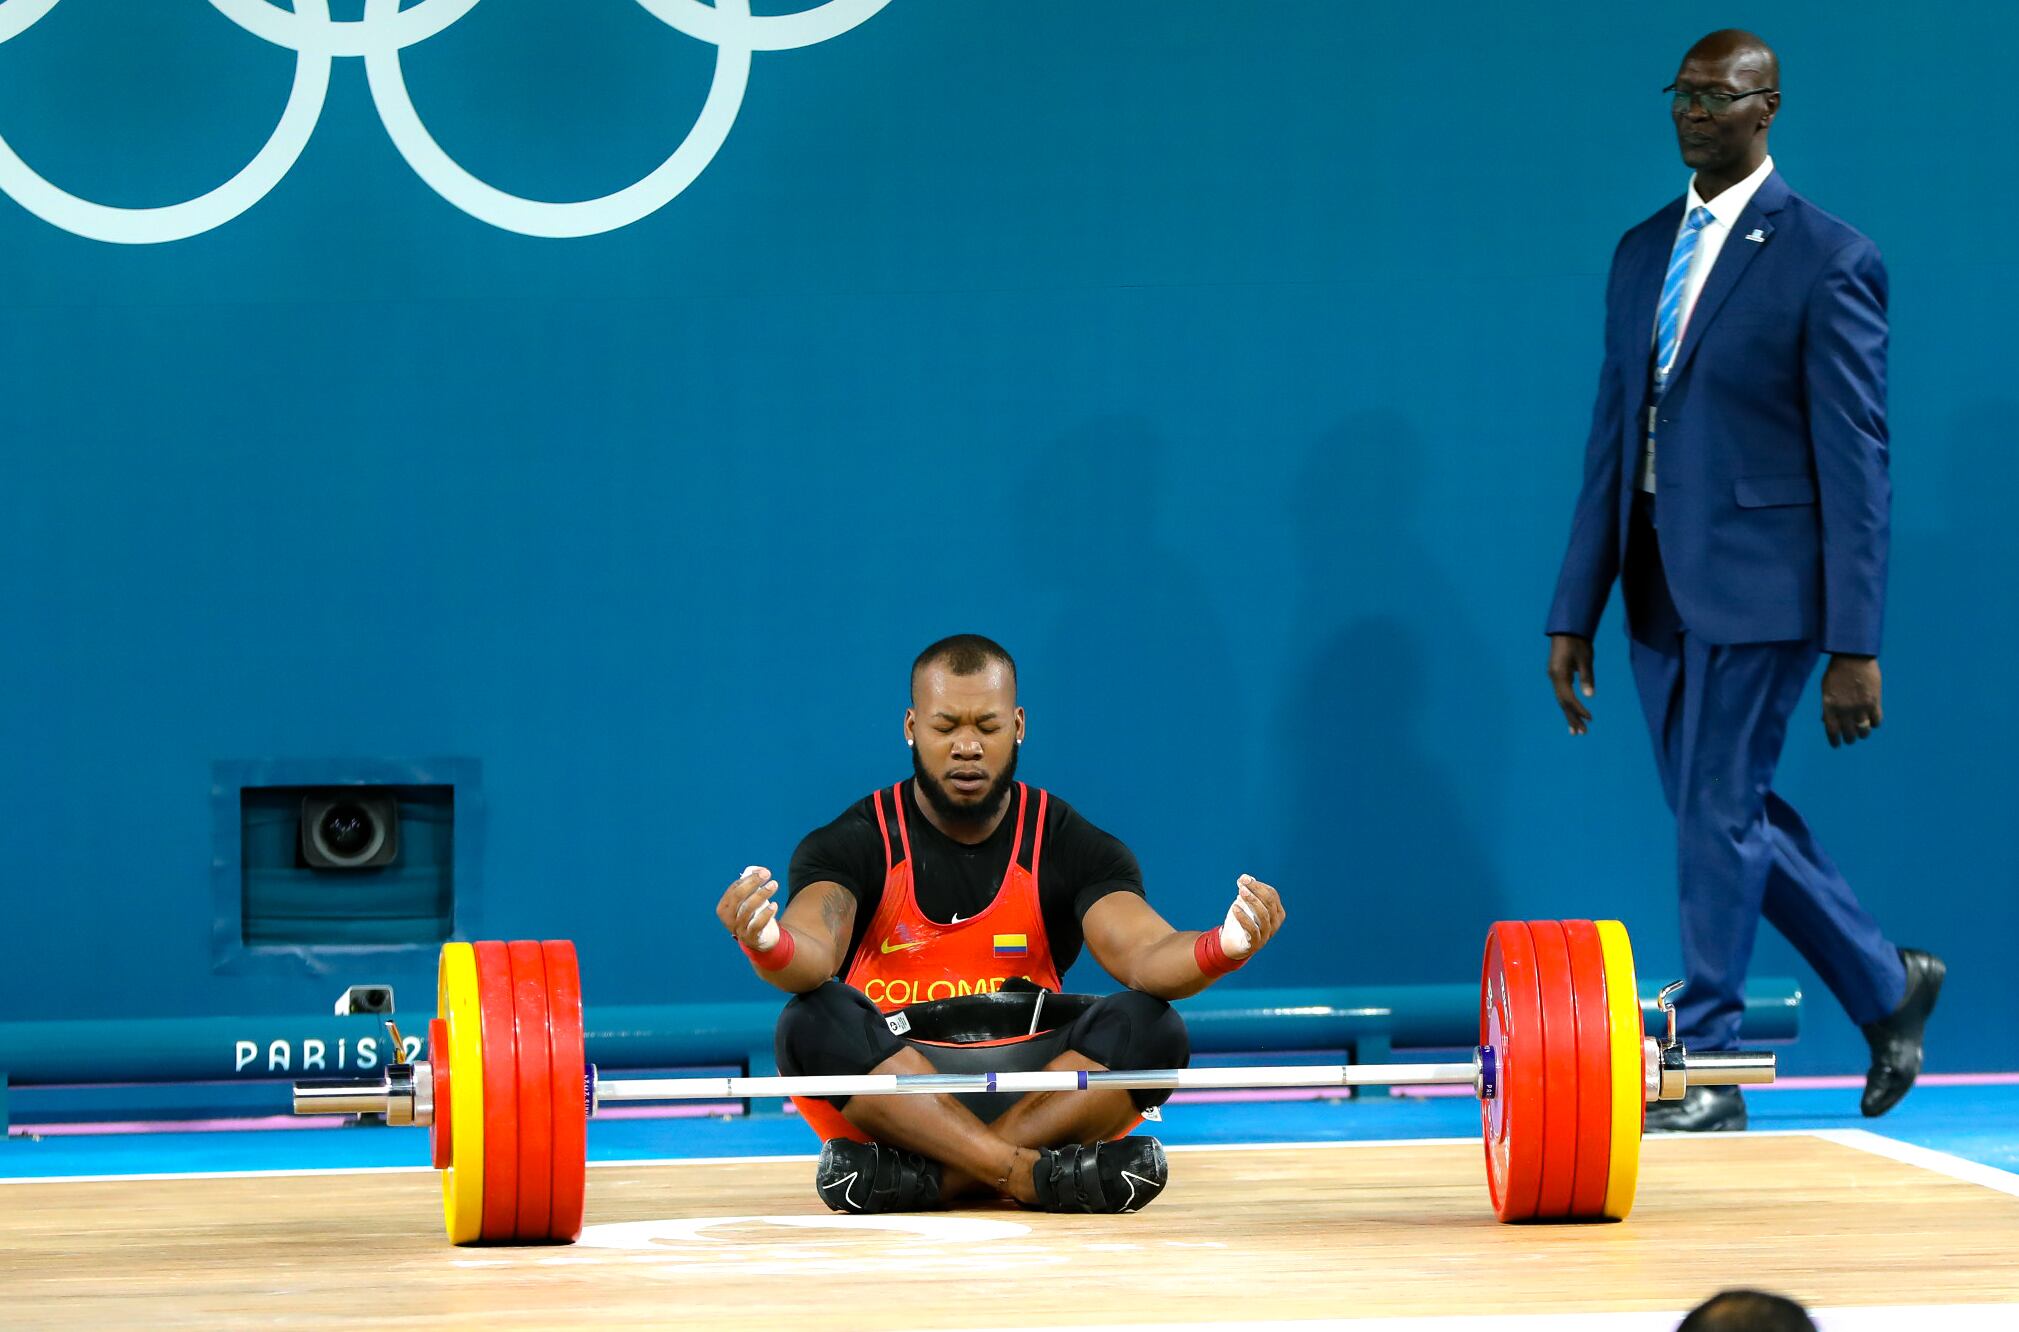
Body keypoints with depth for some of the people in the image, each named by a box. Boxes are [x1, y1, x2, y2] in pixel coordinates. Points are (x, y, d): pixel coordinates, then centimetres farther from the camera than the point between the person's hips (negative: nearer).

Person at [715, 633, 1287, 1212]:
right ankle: (1037, 1175, -39)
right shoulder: (857, 843, 2)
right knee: (813, 1022, -32)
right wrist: (768, 944, -45)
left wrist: (1220, 948, -35)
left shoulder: (1072, 845, 6)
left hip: (1031, 1088, 2)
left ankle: (938, 1177, -32)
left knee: (1152, 1028, -25)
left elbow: (1146, 956, -11)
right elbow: (812, 958, -18)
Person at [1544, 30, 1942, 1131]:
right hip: (1662, 587, 7)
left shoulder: (1827, 259, -8)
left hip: (1757, 584, -7)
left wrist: (1855, 646, -14)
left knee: (1719, 814, -4)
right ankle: (1886, 984, 30)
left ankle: (1701, 1067, 8)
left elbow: (1855, 460, -11)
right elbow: (1613, 434, 14)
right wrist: (1575, 615, 10)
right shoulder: (1643, 252, 12)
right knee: (1726, 814, 12)